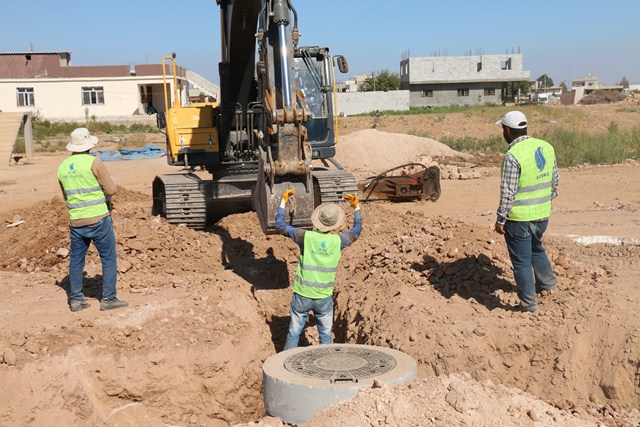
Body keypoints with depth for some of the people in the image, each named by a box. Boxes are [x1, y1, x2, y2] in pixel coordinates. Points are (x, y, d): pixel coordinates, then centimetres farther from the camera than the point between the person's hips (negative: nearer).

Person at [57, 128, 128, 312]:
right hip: (98, 220, -5)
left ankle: (75, 299, 17)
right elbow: (111, 189, -11)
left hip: (76, 222, 5)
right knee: (108, 258, 4)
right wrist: (104, 196, 8)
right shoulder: (93, 162, -11)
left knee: (76, 260, 13)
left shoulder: (63, 167, 8)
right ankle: (108, 299, 4)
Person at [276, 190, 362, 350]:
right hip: (324, 298, 1)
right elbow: (356, 231, 13)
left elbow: (279, 226, 0)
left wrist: (283, 202, 9)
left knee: (294, 333, 12)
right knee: (326, 334, 16)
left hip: (302, 296, -1)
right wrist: (356, 208, 22)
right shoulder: (338, 241, -8)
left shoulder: (305, 237, -13)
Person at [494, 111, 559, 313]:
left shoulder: (513, 155, -21)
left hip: (519, 218, -7)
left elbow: (508, 192, -20)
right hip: (543, 214, 7)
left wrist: (500, 219, -11)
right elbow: (555, 180, 11)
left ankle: (529, 304, 12)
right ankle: (547, 283, 44)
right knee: (536, 248, 31)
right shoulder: (547, 147, 1)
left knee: (522, 261, 5)